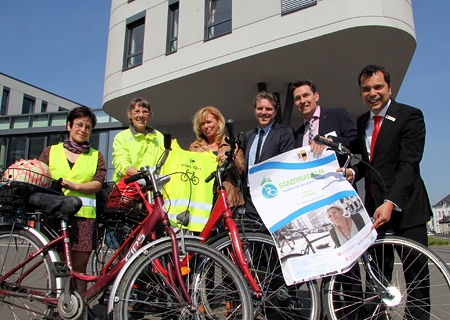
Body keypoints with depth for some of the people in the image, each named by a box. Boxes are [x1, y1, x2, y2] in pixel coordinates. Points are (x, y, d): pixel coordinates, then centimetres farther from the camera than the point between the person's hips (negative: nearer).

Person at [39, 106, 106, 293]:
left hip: (84, 215, 0)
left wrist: (75, 186, -15)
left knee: (79, 266, -1)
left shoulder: (96, 156, 16)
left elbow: (98, 184, 1)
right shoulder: (51, 151, 17)